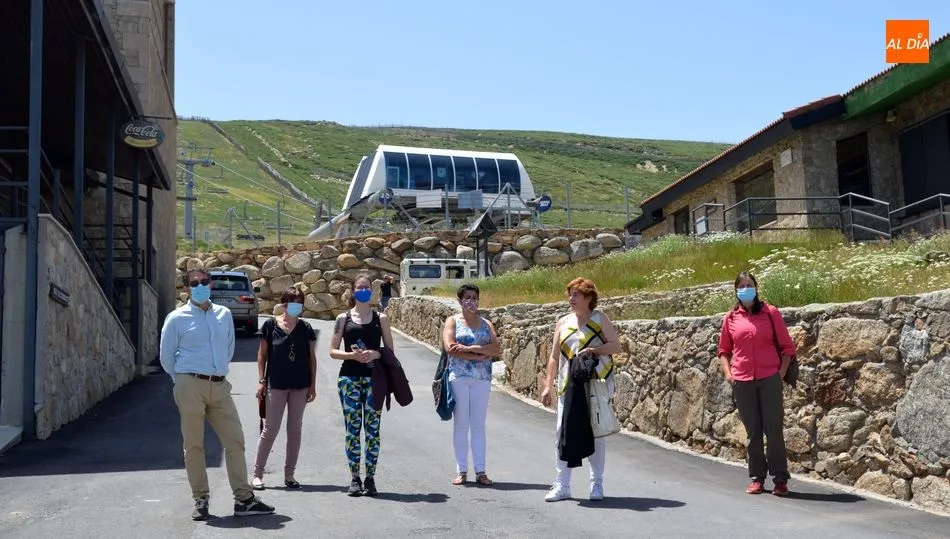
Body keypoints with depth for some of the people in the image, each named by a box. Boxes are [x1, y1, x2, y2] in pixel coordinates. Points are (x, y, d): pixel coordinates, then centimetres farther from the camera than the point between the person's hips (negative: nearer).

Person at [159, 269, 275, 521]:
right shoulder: (177, 318, -1)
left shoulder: (224, 314, 11)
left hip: (220, 386, 4)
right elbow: (166, 356, 4)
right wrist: (184, 381, 9)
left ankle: (244, 499, 6)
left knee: (235, 440, 1)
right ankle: (200, 500, 13)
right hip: (190, 387, -4)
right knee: (193, 445, 2)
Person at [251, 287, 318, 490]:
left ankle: (289, 474, 18)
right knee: (270, 429, 0)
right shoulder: (271, 325, -3)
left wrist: (313, 384, 4)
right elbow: (262, 354, 1)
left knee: (295, 430, 8)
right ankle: (257, 473, 10)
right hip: (276, 385, -3)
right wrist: (262, 380, -4)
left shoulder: (305, 329, 4)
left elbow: (311, 357, 7)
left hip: (300, 386, 3)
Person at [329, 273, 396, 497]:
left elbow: (390, 350, 8)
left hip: (374, 378, 0)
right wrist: (353, 355, -13)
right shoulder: (343, 318, 7)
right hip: (349, 378, 0)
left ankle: (370, 478, 8)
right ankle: (355, 478, 9)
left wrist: (375, 354, -12)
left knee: (372, 429, 1)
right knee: (352, 428, 1)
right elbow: (333, 351, 4)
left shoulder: (380, 318, 8)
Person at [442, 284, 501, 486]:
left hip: (482, 378, 2)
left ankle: (480, 472, 5)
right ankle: (461, 471, 6)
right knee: (460, 424, 1)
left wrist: (469, 348, -13)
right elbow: (450, 347, -9)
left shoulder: (486, 324, 14)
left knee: (479, 425, 3)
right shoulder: (452, 321, 6)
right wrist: (479, 355, -12)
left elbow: (496, 349, -1)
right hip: (459, 377, -2)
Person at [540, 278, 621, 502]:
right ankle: (562, 485, 8)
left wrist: (593, 350, -18)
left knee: (596, 432, 3)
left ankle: (597, 484, 14)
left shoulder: (599, 319, 3)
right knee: (564, 433, 0)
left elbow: (616, 345, -2)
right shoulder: (563, 322, 12)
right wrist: (548, 385, 7)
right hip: (569, 386, 3)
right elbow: (554, 356, 12)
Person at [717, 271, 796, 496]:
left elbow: (787, 347, 5)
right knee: (753, 432, 9)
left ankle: (780, 479, 8)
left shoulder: (770, 313, 2)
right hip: (742, 382, 2)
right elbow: (724, 350, 16)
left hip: (770, 379, -2)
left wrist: (781, 373, -4)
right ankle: (757, 478, 18)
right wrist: (728, 373, 3)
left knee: (774, 430, -1)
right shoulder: (731, 318, 7)